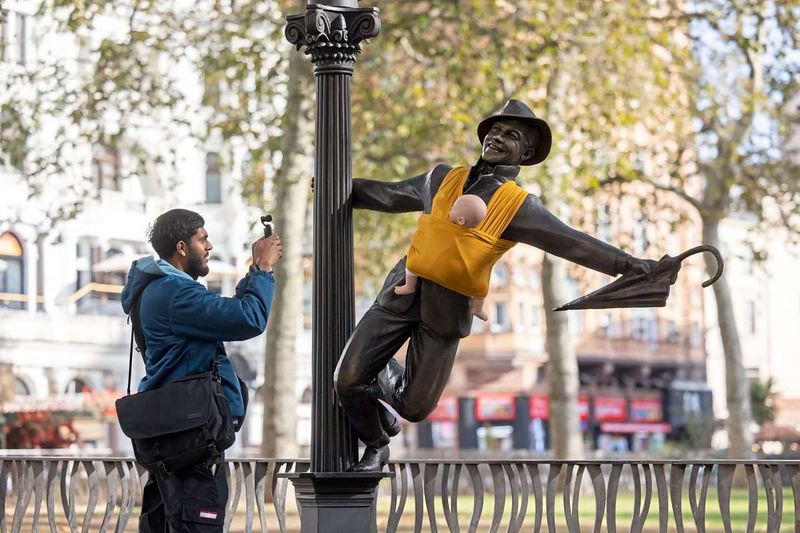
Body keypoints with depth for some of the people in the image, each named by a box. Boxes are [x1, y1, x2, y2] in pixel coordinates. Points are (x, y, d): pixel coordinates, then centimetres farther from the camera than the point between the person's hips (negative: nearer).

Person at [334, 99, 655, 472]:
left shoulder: (519, 206, -1)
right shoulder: (443, 178, 11)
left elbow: (574, 242, -7)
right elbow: (391, 195, 25)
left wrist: (628, 265, -19)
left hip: (445, 312, -2)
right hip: (401, 295, 2)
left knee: (414, 408, -1)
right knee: (347, 380, -6)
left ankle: (385, 378, 37)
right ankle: (376, 446, 26)